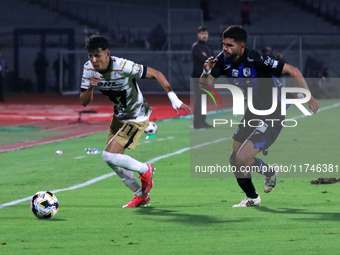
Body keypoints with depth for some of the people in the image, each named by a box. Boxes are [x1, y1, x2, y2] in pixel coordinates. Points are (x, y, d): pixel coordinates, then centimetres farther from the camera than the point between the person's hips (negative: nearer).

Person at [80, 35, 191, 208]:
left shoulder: (123, 67, -31)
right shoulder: (89, 69, -13)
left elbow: (155, 74, -22)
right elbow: (84, 102, -10)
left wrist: (174, 98, -27)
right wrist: (90, 88, -32)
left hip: (136, 118, -7)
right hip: (119, 116, 7)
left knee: (109, 156, -17)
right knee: (112, 161, 12)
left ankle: (145, 170, 10)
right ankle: (141, 196, 30)